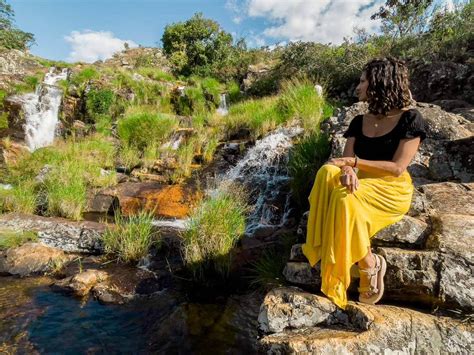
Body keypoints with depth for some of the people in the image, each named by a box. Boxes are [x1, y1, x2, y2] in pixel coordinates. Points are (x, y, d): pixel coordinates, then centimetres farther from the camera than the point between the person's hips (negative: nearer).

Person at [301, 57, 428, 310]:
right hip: (362, 185, 5)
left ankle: (369, 264, -14)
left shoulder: (410, 119, -4)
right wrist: (347, 171, -24)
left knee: (346, 198, -35)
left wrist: (354, 162, -17)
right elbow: (346, 160, 1)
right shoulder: (358, 122, 12)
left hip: (392, 191, -4)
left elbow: (397, 168, -13)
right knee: (328, 172, -28)